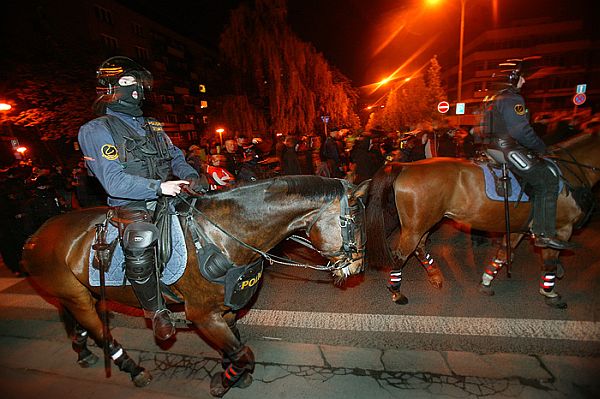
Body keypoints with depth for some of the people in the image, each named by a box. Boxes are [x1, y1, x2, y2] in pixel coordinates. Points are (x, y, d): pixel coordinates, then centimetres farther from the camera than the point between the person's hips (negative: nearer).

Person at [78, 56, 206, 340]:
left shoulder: (152, 125, 19)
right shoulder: (96, 130, -1)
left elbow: (176, 157, 18)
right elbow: (114, 181, -13)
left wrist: (191, 177, -4)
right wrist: (159, 187, -24)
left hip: (167, 198, 6)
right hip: (132, 208, -6)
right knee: (140, 245, -30)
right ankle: (156, 310, -4)